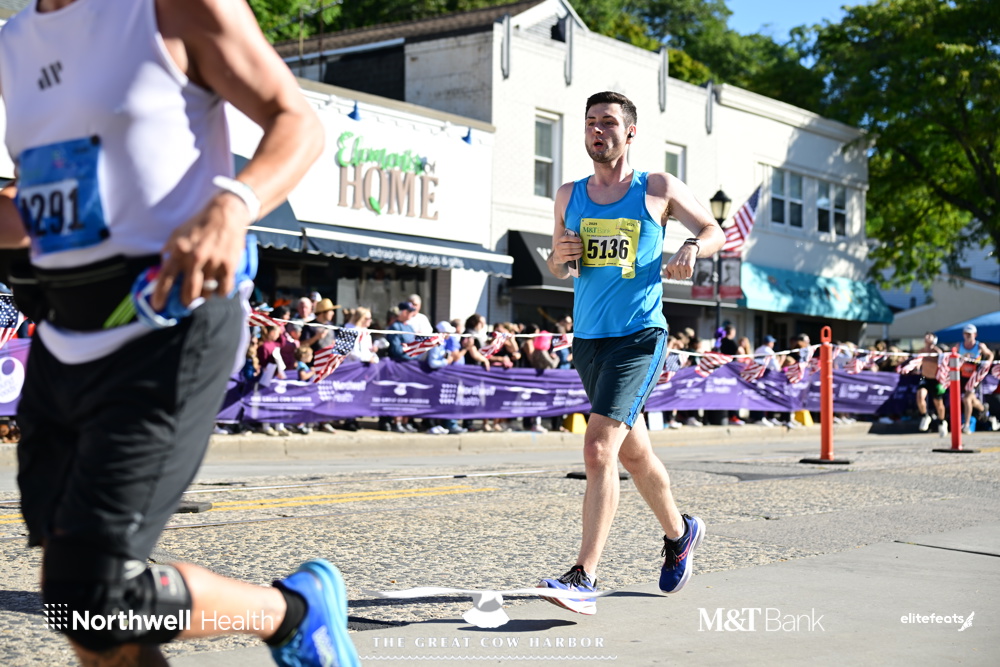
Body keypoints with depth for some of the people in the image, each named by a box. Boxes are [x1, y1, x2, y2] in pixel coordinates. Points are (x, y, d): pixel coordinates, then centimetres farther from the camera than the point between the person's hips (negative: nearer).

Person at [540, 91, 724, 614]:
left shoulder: (658, 189, 1)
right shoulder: (569, 196, 12)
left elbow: (714, 231, 12)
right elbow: (556, 269, 21)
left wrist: (692, 247, -10)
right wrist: (561, 255, -3)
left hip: (638, 338, -6)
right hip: (587, 339, 6)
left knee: (599, 449, -19)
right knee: (632, 452, 17)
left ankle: (584, 579, -18)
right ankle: (678, 532, 42)